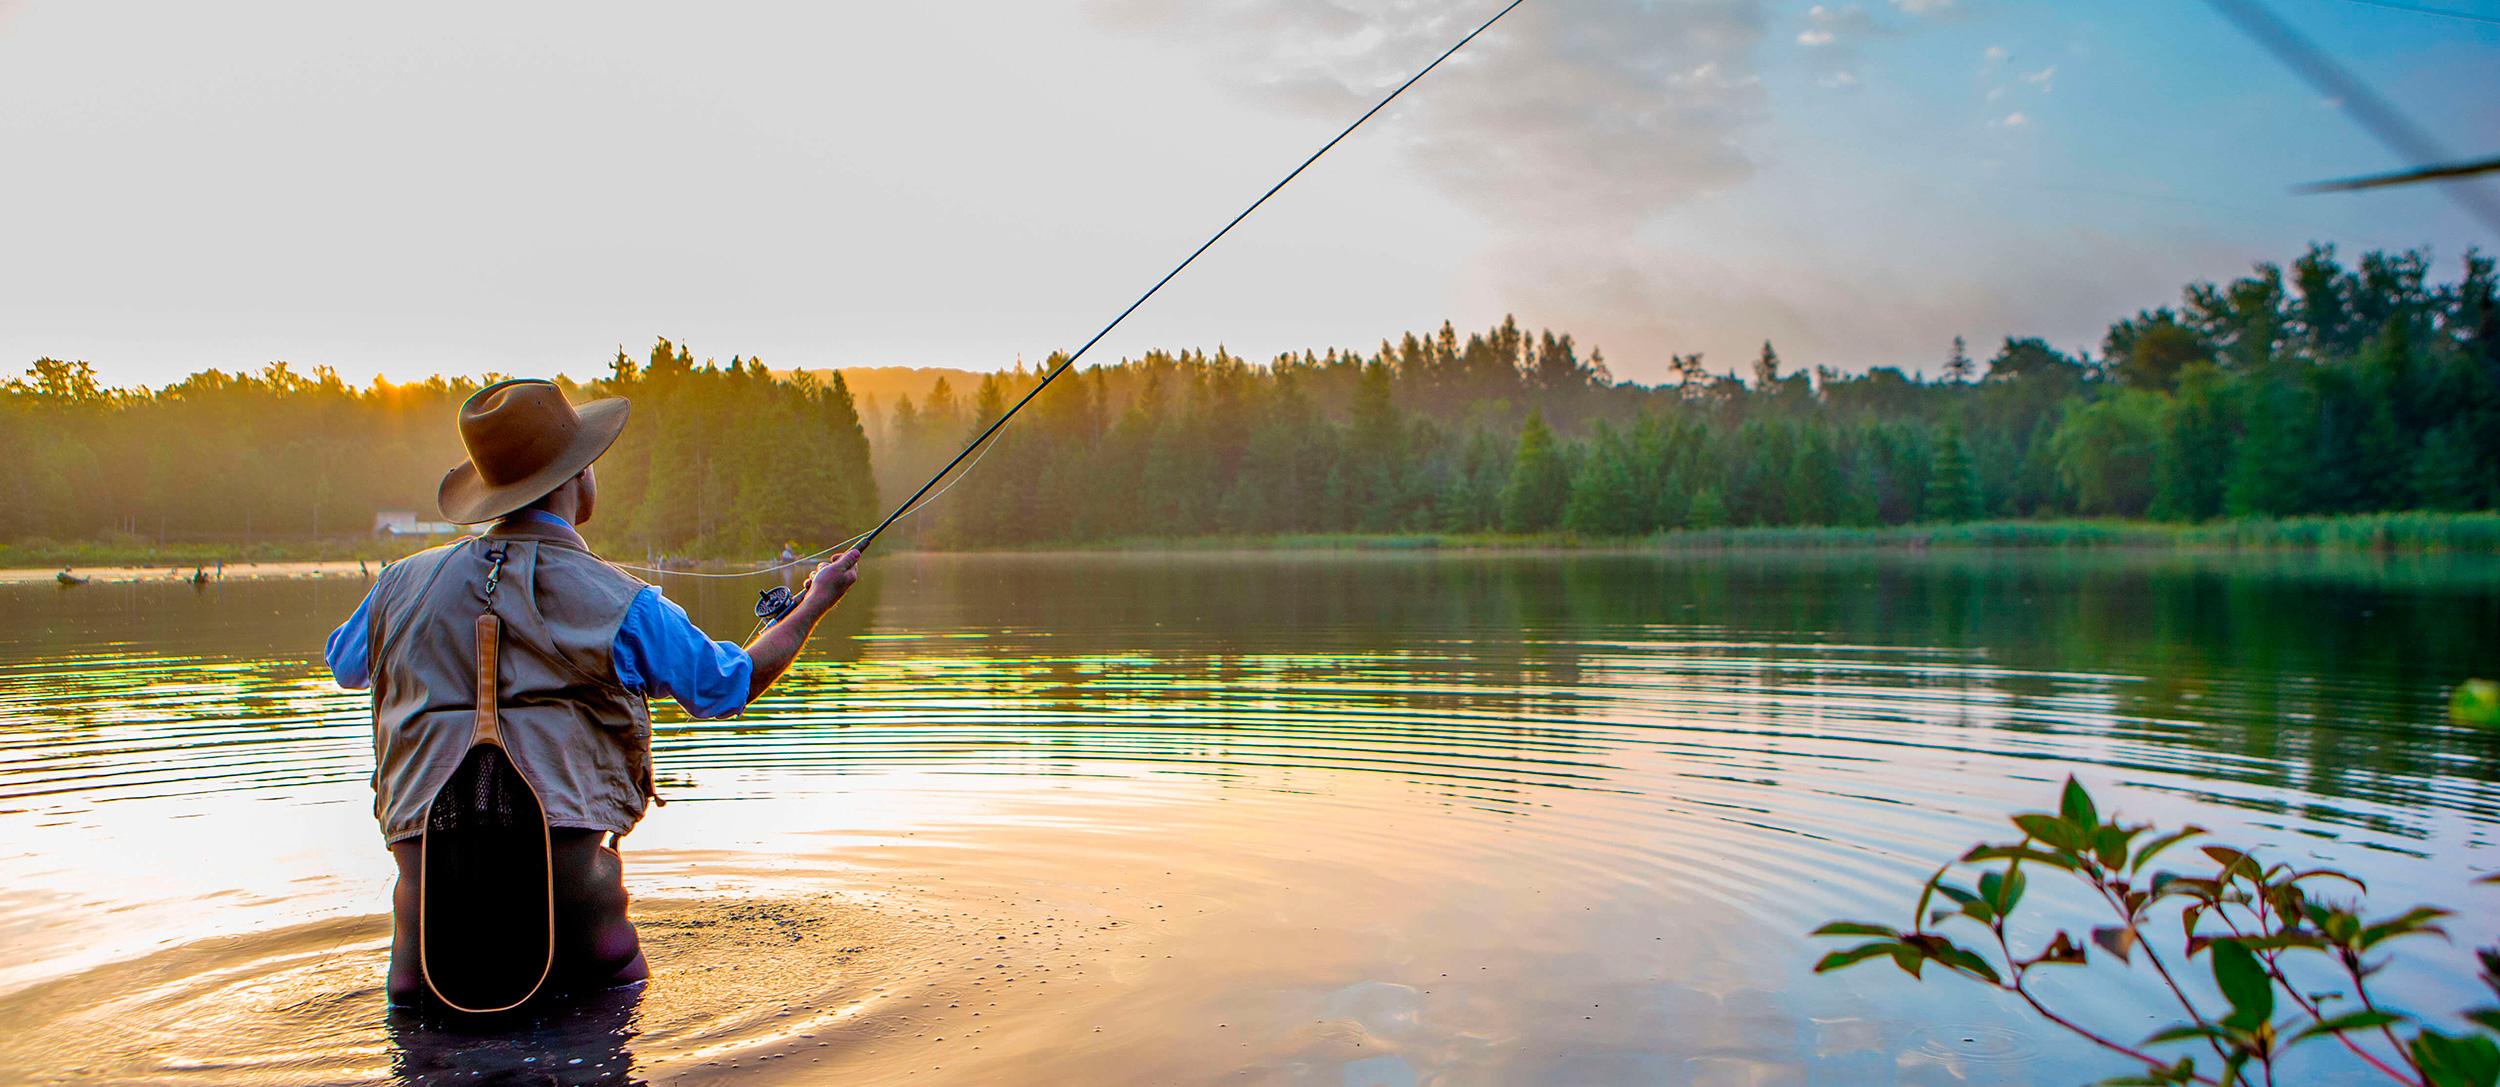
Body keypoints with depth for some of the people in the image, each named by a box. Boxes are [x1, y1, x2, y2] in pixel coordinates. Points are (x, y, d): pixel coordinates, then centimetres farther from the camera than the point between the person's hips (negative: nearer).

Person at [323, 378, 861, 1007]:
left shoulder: (404, 583, 9)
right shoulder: (623, 606, -3)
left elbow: (343, 665, 31)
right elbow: (730, 684, 12)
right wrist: (816, 601, 26)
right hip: (563, 856, -3)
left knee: (418, 1005, 22)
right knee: (620, 1002, 16)